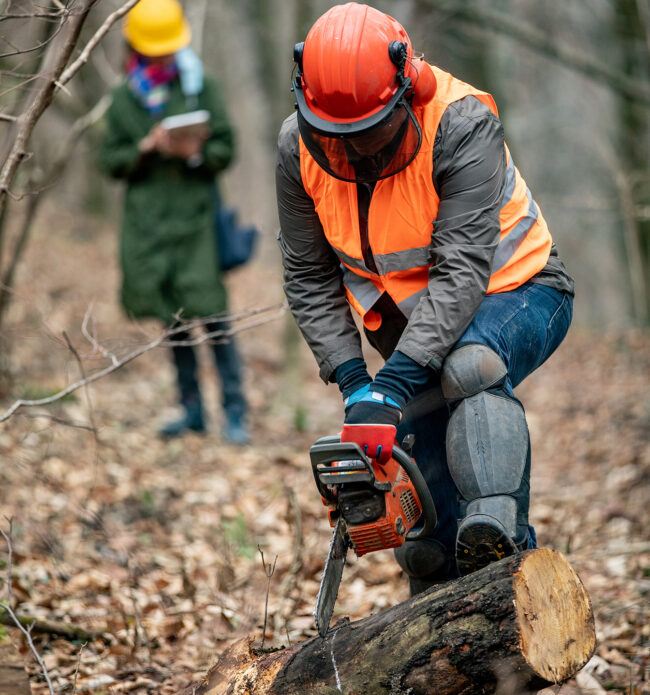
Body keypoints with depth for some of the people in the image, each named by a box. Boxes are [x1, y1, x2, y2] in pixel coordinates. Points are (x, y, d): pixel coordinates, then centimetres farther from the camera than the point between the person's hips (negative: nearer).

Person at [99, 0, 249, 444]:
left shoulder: (201, 88, 1)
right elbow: (111, 161, 6)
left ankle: (235, 412, -4)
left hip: (195, 213, -3)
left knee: (212, 313, -10)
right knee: (174, 317, 10)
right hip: (148, 219, 3)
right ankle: (192, 410, 20)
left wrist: (196, 152, -19)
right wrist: (147, 147, -11)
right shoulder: (125, 100, 8)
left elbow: (225, 149, 1)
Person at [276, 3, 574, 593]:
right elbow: (310, 281, -5)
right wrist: (352, 379, -18)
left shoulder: (462, 126, -28)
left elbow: (462, 269, -33)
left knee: (468, 366, -40)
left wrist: (394, 384, -41)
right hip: (411, 324, 5)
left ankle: (500, 532, -49)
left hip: (512, 295, -5)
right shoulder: (300, 147, -12)